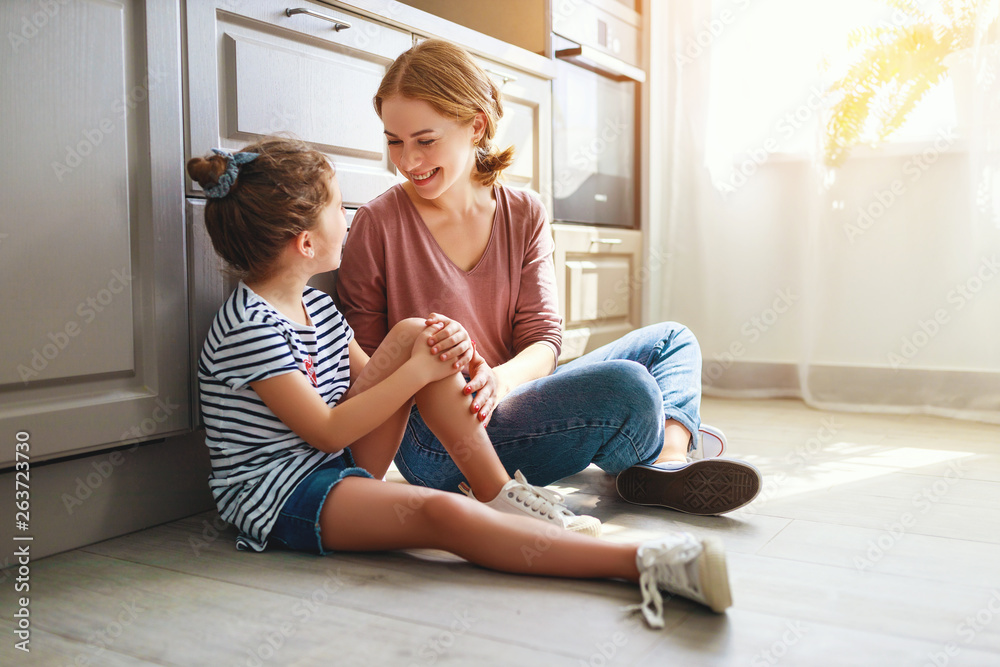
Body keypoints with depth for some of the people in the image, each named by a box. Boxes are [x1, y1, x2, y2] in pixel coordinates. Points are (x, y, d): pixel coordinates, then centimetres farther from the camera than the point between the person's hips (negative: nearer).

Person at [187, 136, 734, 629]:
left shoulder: (316, 304, 12)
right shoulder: (248, 326, -18)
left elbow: (366, 380, 9)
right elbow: (326, 431, -20)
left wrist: (438, 353, -10)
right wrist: (418, 372, -18)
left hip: (343, 465, 9)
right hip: (280, 494, -8)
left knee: (412, 334, -7)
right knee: (441, 512, -34)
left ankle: (503, 495, -9)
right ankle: (641, 563, -43)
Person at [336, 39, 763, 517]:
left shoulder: (524, 216, 4)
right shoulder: (377, 224, -6)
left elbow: (543, 338, -1)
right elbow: (364, 361, -2)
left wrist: (503, 378, -24)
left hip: (508, 403, 6)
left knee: (670, 339, 10)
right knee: (625, 385, -27)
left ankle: (672, 452, -15)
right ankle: (669, 451, 5)